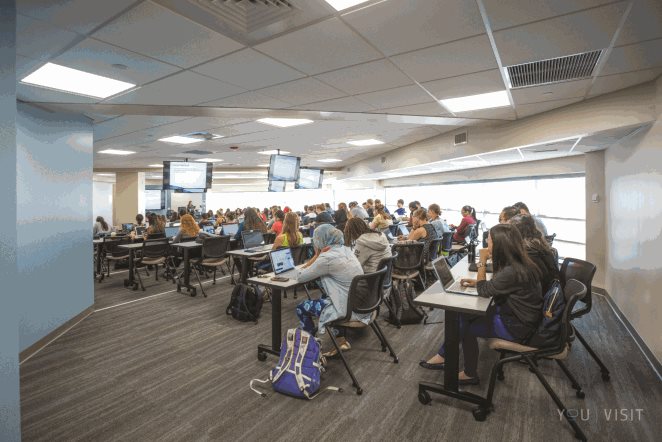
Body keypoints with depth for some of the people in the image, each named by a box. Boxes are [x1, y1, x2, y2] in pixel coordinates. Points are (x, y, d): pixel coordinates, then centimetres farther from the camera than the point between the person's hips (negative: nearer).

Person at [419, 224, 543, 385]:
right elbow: (495, 285, 12)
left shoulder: (513, 271, -31)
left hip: (516, 327, -8)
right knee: (464, 317, 4)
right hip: (515, 314, 8)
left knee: (466, 326, 3)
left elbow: (484, 291, -19)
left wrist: (482, 262, -18)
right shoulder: (518, 262, -2)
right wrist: (477, 282, 0)